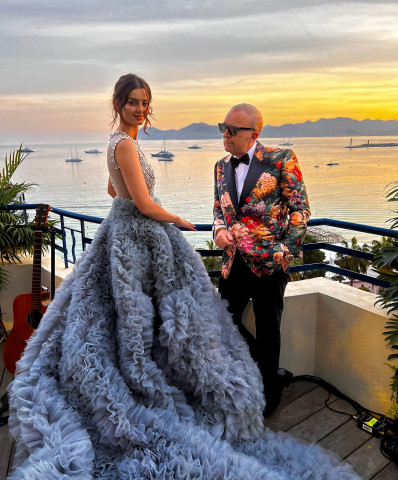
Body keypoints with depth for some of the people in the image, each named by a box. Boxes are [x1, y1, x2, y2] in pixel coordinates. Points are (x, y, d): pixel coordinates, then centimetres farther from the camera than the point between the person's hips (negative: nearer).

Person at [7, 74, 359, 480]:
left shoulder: (120, 141, 12)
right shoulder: (125, 144, -19)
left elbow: (114, 190, 24)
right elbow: (144, 205, -22)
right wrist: (182, 223, -7)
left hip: (125, 232, 10)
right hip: (138, 237, -10)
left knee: (132, 314, 18)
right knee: (139, 314, 1)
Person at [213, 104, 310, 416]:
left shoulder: (280, 160, -9)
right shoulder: (222, 166, 9)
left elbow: (300, 209, -6)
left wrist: (285, 252, -11)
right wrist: (220, 229, -3)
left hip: (269, 262, -6)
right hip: (234, 262, 6)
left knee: (267, 331, 9)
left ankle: (270, 392, 36)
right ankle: (275, 372, 36)